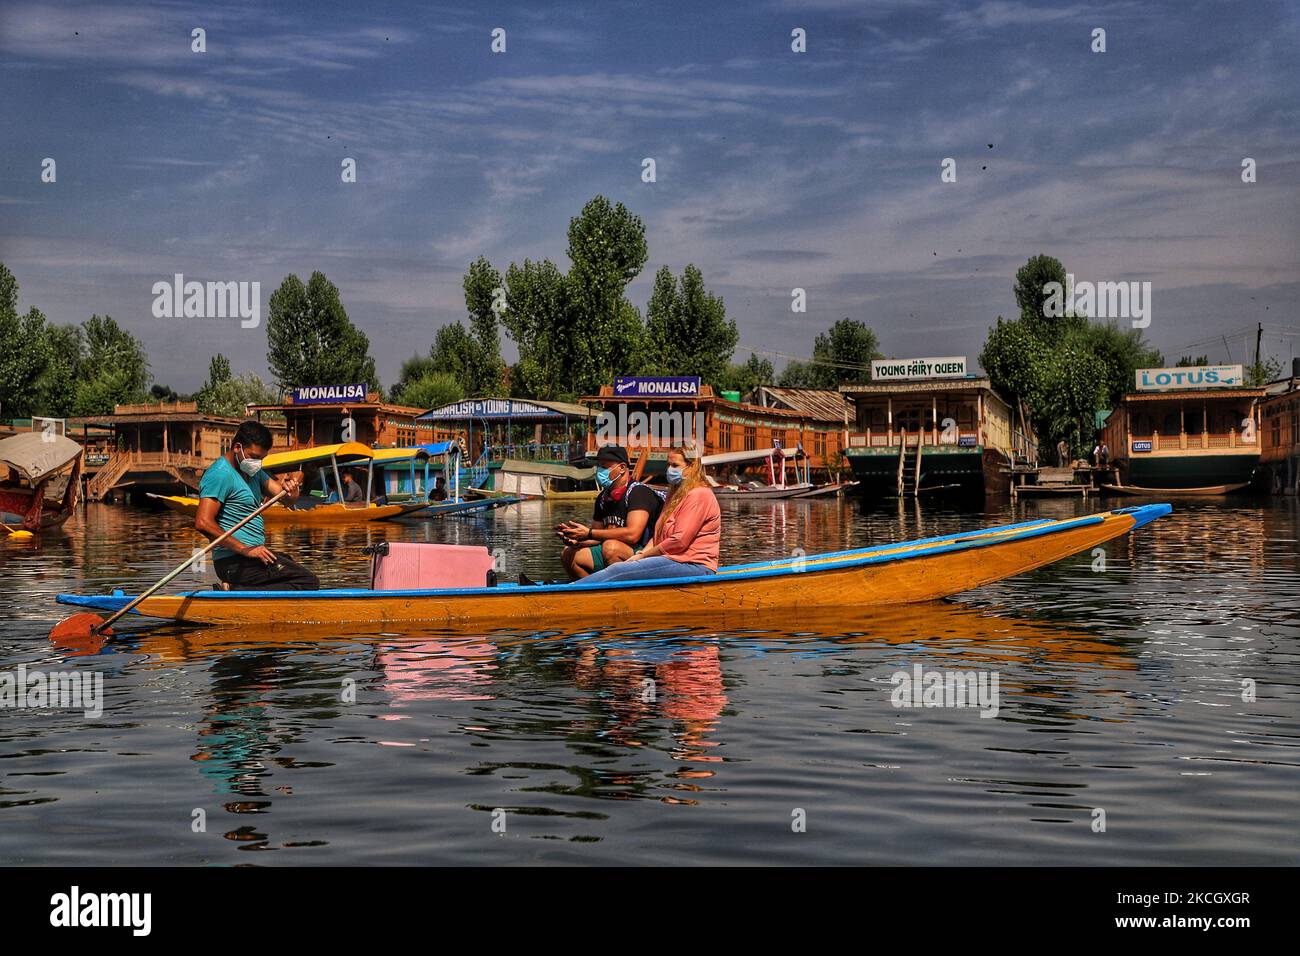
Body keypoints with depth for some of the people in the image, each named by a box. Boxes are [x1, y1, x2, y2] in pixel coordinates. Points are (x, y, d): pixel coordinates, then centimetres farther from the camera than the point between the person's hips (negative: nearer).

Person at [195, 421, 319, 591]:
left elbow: (288, 497, 8)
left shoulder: (252, 472, 16)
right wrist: (245, 550, -23)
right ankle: (235, 593, -18)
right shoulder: (220, 474, -13)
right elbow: (203, 523, -23)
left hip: (251, 553, 10)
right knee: (308, 583, -14)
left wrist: (290, 488, -17)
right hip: (235, 561, -10)